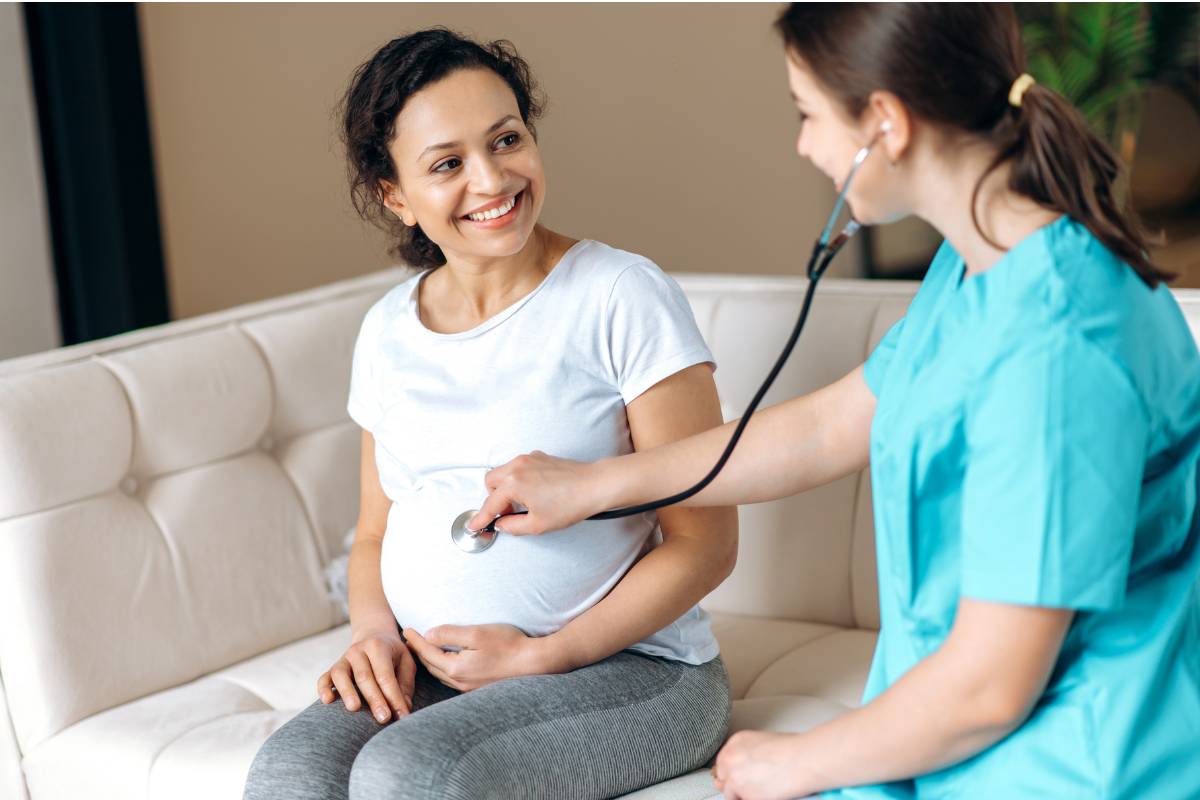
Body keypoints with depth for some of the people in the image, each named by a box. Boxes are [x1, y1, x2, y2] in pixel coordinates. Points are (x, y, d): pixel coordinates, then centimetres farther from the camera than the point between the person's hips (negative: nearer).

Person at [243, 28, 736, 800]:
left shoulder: (623, 296, -7)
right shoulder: (388, 332, 11)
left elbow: (705, 541, -8)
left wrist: (541, 656, -14)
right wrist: (374, 632, 0)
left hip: (625, 666, -4)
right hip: (430, 675, 5)